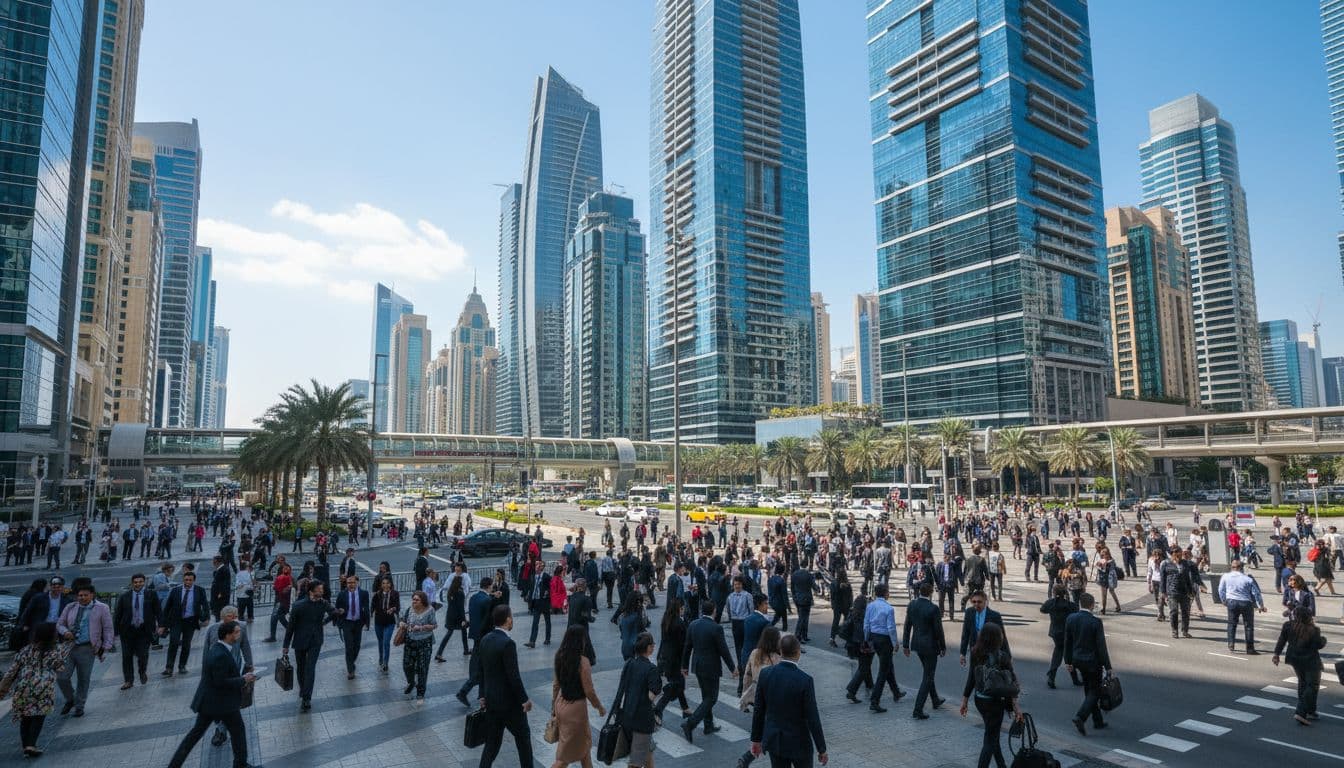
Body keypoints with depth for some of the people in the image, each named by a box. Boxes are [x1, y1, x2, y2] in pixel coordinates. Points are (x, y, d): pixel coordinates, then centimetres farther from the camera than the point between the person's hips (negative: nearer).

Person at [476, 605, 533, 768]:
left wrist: (483, 694, 19)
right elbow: (513, 676, -22)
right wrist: (524, 699, -12)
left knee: (492, 741, 15)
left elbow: (481, 670, 9)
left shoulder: (485, 639, 1)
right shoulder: (507, 643, -24)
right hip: (509, 701, -7)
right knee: (523, 735, 14)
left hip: (491, 699, 7)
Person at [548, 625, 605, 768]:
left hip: (561, 703, 7)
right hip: (576, 707, -7)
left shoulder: (560, 656, -5)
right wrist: (600, 707, -2)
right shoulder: (582, 661, -25)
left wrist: (554, 706, 17)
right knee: (566, 755, 8)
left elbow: (556, 684, 6)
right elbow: (589, 691, -19)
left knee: (584, 743, 27)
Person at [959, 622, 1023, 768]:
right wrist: (1015, 705, -12)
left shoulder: (975, 654, -3)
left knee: (992, 734, 24)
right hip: (995, 701, -5)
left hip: (979, 700, 5)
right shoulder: (1002, 656, -17)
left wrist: (965, 699, 7)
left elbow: (971, 678, 1)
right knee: (990, 739, 6)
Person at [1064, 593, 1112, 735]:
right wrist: (1107, 666, -6)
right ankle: (1080, 717, -10)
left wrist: (1068, 661, 14)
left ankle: (1098, 721, 28)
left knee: (1089, 690, 19)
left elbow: (1067, 642, 4)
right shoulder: (1096, 622, -18)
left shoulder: (1070, 619, -2)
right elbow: (1101, 646, -15)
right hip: (1092, 661, -5)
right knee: (1095, 691, 6)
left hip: (1077, 660, 6)